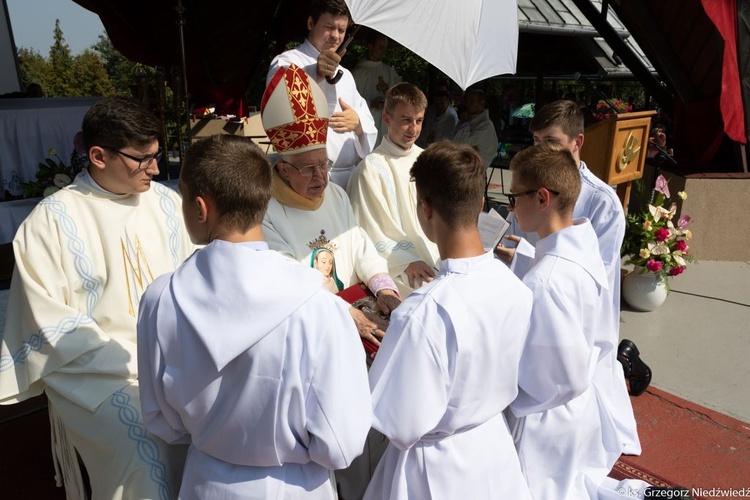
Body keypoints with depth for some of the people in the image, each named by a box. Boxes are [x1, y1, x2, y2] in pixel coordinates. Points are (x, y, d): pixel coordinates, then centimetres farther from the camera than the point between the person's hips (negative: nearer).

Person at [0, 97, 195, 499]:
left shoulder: (165, 201, 6)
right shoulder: (50, 221, -6)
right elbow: (53, 326, -8)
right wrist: (135, 365, -15)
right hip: (94, 371, -4)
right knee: (147, 446, -26)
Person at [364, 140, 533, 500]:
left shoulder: (426, 312, -33)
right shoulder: (516, 288, -13)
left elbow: (401, 425, -24)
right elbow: (512, 380, 2)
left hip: (437, 469, -5)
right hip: (495, 446, 6)